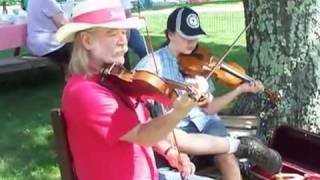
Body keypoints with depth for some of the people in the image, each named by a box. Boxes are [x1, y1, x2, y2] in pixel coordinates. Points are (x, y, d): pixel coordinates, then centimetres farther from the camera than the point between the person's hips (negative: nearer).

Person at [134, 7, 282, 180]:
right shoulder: (152, 62, -1)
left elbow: (209, 108, 5)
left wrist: (240, 89, -7)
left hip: (205, 121, 2)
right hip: (175, 126, -2)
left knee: (227, 158, -29)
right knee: (171, 138, -39)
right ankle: (243, 145, -25)